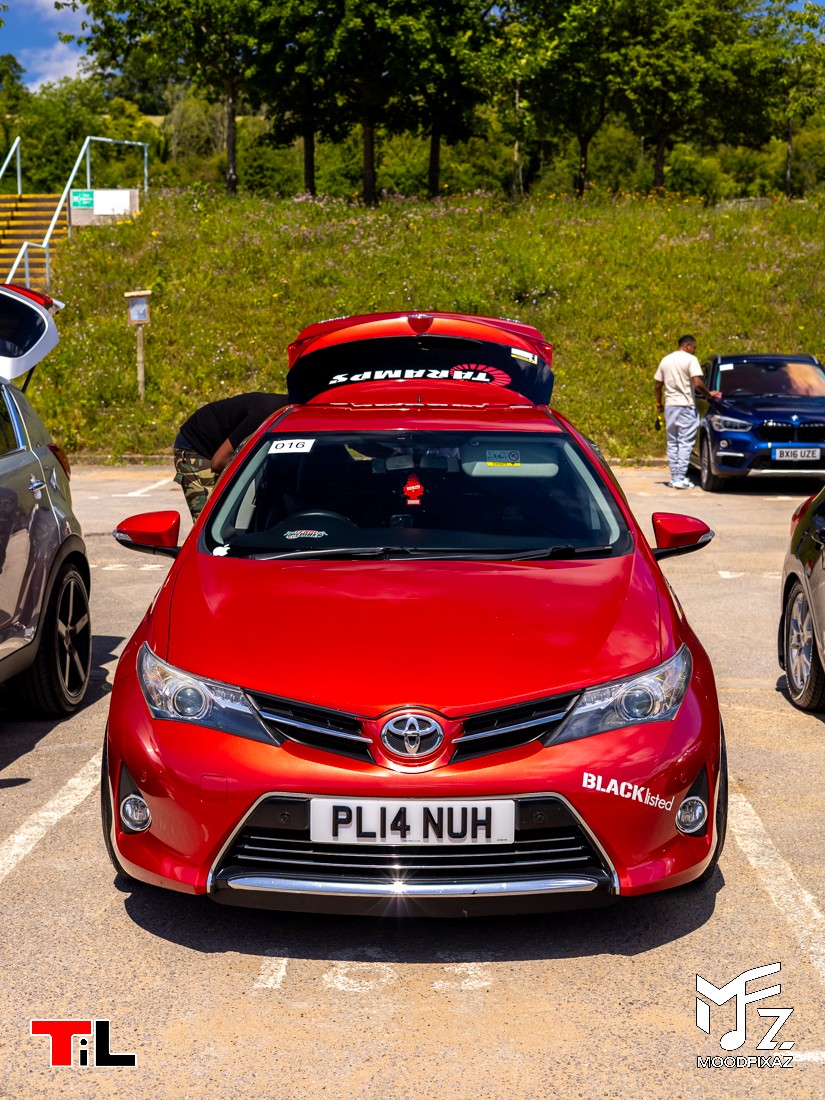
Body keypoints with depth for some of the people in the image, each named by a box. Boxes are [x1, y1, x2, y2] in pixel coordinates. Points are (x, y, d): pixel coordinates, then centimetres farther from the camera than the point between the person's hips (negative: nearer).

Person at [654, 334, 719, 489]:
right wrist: (709, 394, -2)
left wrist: (659, 404, 23)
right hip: (686, 406, -6)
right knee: (685, 443, -3)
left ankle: (674, 477, 9)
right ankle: (680, 478, -8)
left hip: (669, 406, 6)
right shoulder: (690, 359, -7)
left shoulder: (665, 360, 13)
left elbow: (658, 385, 15)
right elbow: (697, 383, -17)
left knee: (672, 443, 10)